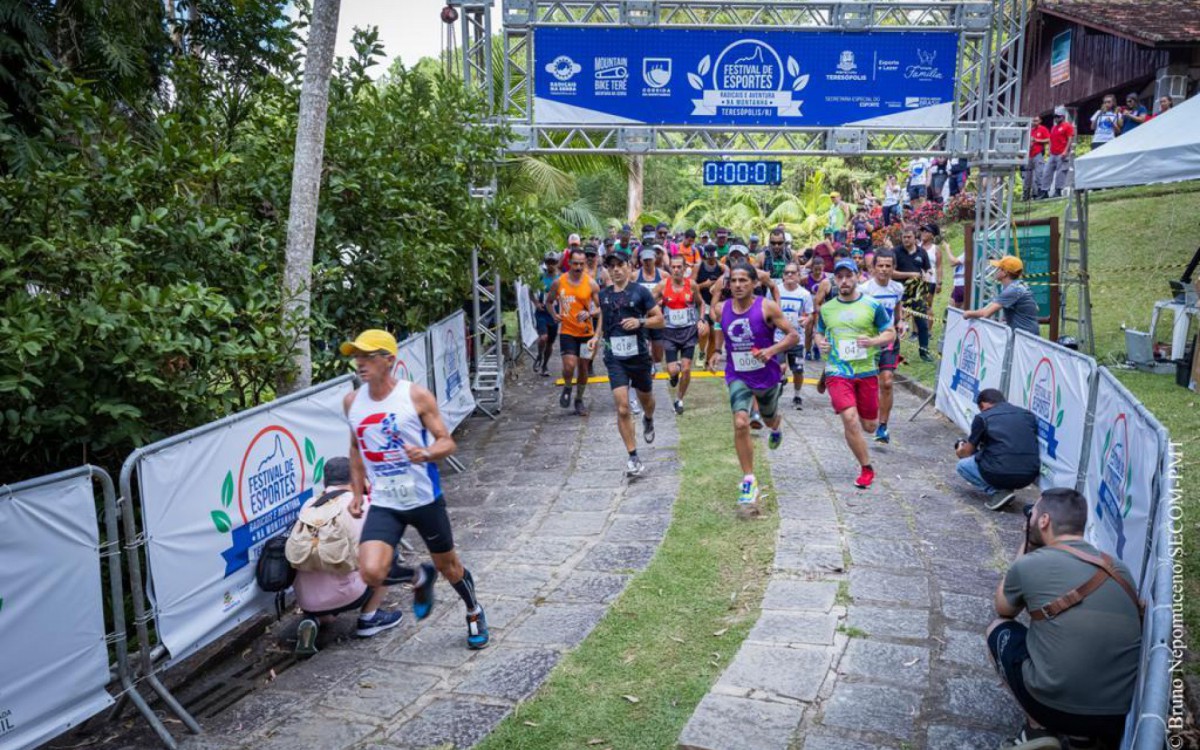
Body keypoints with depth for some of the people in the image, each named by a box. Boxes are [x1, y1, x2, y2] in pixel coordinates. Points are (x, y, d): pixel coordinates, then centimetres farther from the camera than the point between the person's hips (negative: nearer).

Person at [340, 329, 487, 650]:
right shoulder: (352, 402, 1)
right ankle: (418, 580, 18)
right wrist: (357, 492, 13)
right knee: (371, 573, -17)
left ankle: (474, 612, 46)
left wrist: (427, 453, -30)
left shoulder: (416, 396, -12)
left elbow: (447, 442, -9)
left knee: (447, 564, 14)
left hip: (425, 499, -2)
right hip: (383, 504, 3)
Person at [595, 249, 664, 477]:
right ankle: (633, 458, -4)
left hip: (639, 354, -1)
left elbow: (660, 319, -4)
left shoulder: (640, 291, -5)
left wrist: (640, 321, -20)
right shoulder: (604, 294, 7)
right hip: (614, 357, 1)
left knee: (645, 398, 21)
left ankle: (648, 421, 58)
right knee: (622, 409, -11)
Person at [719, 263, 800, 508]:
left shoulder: (767, 307, -16)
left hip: (767, 375, 0)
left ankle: (775, 428, 67)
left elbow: (793, 336, -15)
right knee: (740, 423, -21)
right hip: (738, 376, 1)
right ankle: (749, 481, -11)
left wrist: (772, 350, -29)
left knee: (769, 418, 24)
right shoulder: (722, 309, -6)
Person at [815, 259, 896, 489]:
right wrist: (820, 343, -3)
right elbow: (819, 333, 21)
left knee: (869, 426, 6)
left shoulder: (872, 305, -1)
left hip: (866, 371, 0)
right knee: (850, 419, -17)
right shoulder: (827, 308, 6)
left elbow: (891, 333, 3)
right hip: (837, 372, 0)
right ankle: (866, 468, -1)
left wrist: (873, 341, -17)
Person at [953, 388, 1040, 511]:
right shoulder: (1028, 414, 15)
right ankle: (1004, 488, 14)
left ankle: (997, 492, 3)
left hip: (999, 474, -5)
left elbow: (967, 452, 14)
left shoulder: (982, 417, 4)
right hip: (1030, 475, 5)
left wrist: (960, 452, 38)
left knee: (963, 465, 23)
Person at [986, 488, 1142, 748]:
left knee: (999, 628, 20)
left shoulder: (1029, 564, -7)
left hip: (1055, 707, -5)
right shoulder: (1119, 569, 8)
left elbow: (1003, 609, 16)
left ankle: (1039, 729, 9)